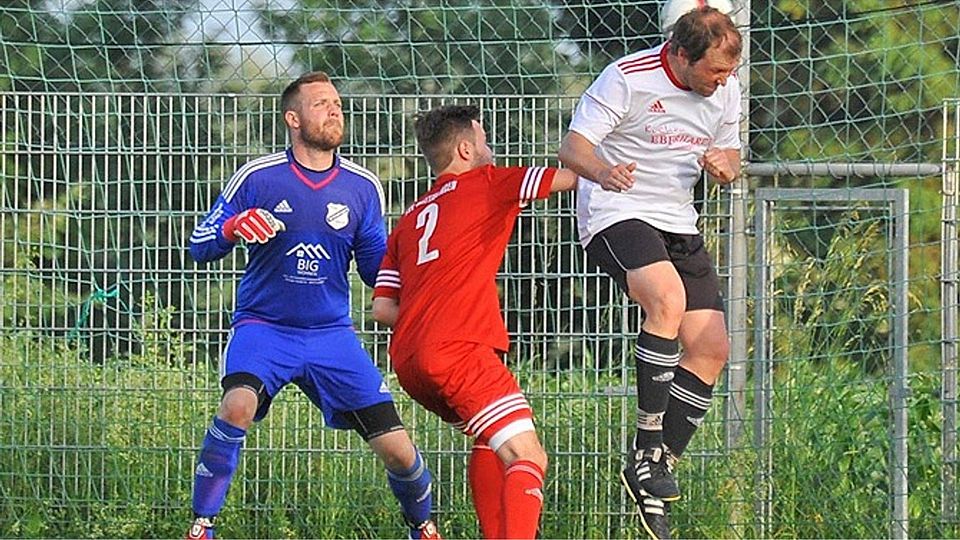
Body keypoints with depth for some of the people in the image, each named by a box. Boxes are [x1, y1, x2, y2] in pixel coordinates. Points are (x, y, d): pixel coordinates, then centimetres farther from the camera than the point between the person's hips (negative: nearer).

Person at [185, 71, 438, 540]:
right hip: (263, 326, -2)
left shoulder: (362, 187, 2)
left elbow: (378, 270, 9)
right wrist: (233, 229, -23)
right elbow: (199, 246, -2)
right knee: (238, 406, -33)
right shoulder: (257, 177, -5)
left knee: (397, 450, -4)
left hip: (331, 334, 2)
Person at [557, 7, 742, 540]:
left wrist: (723, 165, -9)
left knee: (711, 347, -3)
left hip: (678, 225, 7)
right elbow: (573, 147, -17)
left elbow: (730, 160, 17)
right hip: (617, 216, -7)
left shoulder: (725, 91, 4)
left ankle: (653, 475, 5)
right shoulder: (627, 78, -14)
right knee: (668, 298, -34)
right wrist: (603, 170, -41)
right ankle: (648, 443, -24)